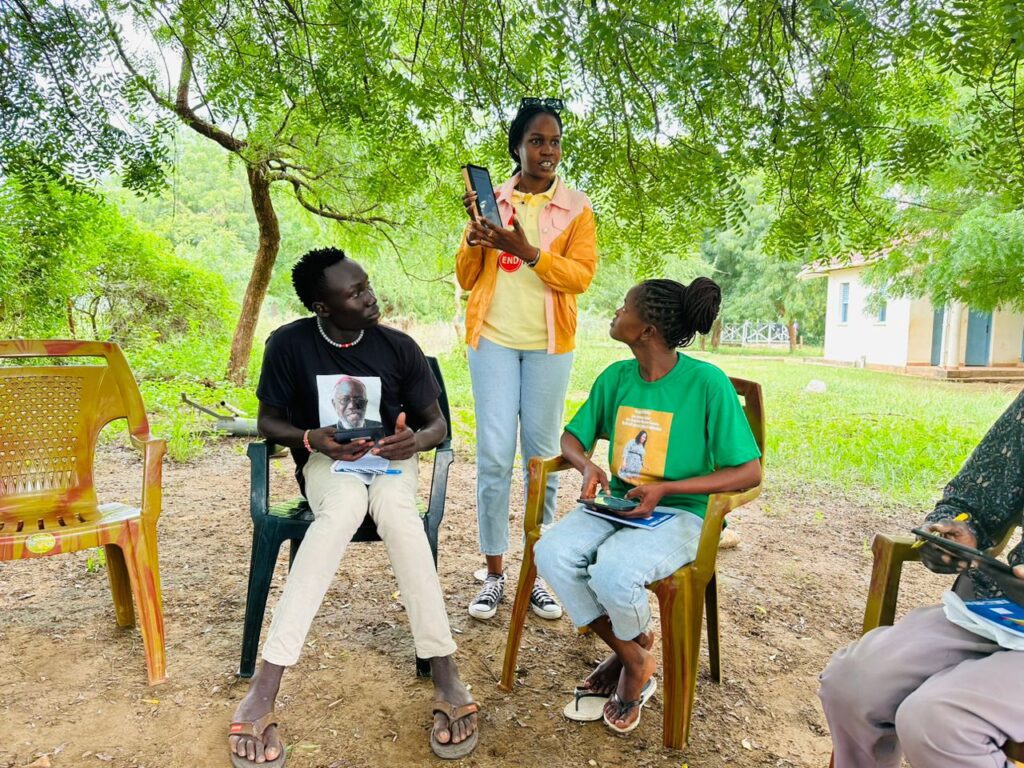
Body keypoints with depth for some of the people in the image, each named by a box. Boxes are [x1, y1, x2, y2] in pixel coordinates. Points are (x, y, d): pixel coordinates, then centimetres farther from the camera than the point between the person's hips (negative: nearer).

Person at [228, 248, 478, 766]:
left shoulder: (399, 347, -7)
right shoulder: (289, 343, -9)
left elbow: (437, 422, -1)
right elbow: (268, 421, -1)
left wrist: (417, 440, -26)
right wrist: (309, 438, -23)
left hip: (390, 457, 1)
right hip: (326, 462, -1)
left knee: (395, 511, -36)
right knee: (345, 506, -38)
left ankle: (447, 678, -35)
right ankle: (262, 692, -38)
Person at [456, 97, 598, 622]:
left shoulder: (575, 207, 6)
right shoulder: (490, 200, 9)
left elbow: (581, 275, -6)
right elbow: (466, 280, 8)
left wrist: (526, 250, -19)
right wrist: (474, 236, -10)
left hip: (549, 343, 0)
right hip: (493, 339, 0)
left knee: (542, 455, 3)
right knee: (494, 455, -4)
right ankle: (494, 573, 8)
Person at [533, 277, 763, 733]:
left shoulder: (707, 383, -14)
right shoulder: (616, 377, 3)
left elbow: (749, 472, -12)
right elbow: (571, 437, 14)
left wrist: (665, 489, -20)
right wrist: (587, 465, -10)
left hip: (678, 514, -5)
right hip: (617, 504, 6)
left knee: (612, 571, -32)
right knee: (551, 553, -20)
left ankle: (634, 659, 5)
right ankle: (632, 658, 3)